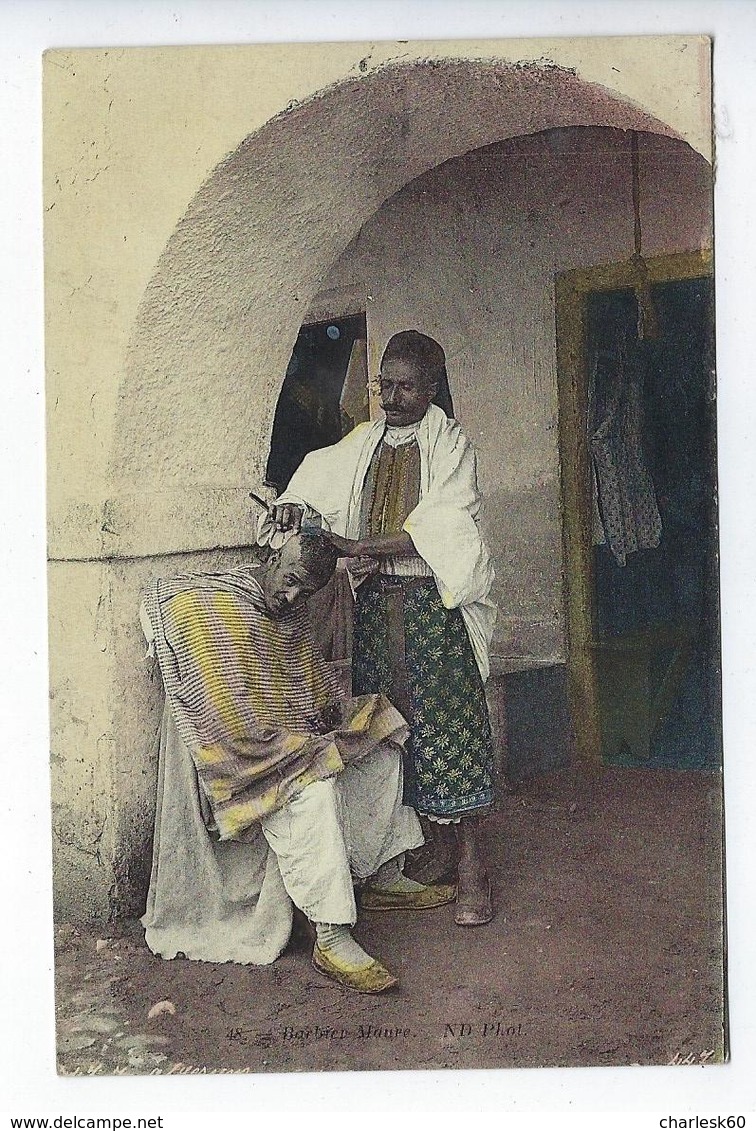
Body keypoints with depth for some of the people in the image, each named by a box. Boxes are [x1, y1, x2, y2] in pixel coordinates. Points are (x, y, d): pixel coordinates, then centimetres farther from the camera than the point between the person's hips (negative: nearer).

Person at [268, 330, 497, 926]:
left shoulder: (451, 442, -2)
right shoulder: (363, 442, 13)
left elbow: (438, 529, -13)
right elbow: (317, 477, 22)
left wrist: (362, 547, -21)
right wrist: (294, 505, -1)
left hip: (433, 604, -5)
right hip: (374, 604, 5)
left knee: (449, 724, -4)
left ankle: (472, 864, 4)